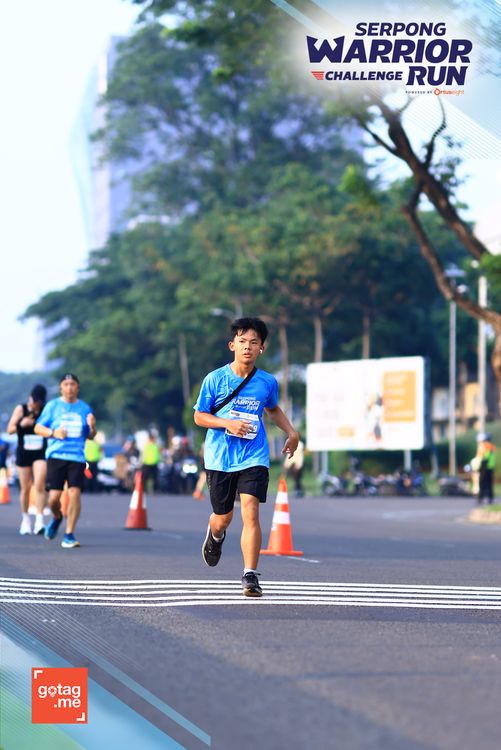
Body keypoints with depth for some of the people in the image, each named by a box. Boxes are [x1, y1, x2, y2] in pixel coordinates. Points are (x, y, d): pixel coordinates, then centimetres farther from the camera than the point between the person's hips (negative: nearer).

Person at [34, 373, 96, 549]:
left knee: (74, 493, -13)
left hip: (77, 457, 1)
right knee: (54, 496, -7)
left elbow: (90, 436, 17)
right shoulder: (52, 406, 6)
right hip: (56, 455, -1)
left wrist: (92, 427, -6)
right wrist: (53, 433, -11)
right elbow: (38, 428, 6)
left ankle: (69, 535, -6)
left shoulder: (85, 408, 12)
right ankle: (57, 518, 29)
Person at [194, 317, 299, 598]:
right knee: (223, 518, 11)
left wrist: (291, 431, 11)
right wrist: (227, 424, -16)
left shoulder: (268, 382, 2)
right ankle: (215, 535, 49)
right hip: (220, 458, 0)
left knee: (250, 513, -17)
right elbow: (199, 416, 0)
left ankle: (250, 575, -14)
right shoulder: (215, 379, -5)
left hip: (253, 458, 0)